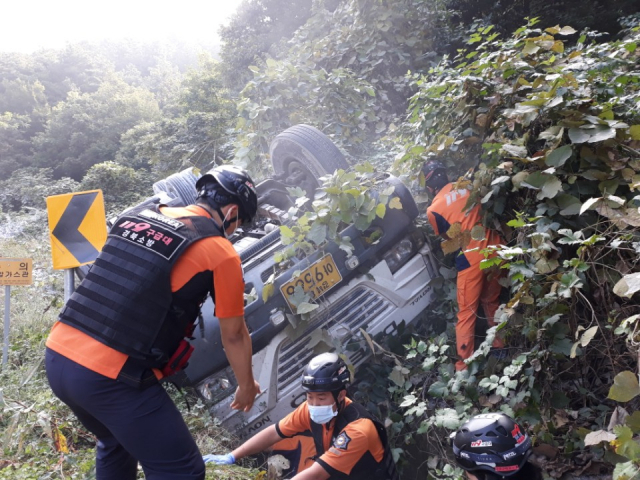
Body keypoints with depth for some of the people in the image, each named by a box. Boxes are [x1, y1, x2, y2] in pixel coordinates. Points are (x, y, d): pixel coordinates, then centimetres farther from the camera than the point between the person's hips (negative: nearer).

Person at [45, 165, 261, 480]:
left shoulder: (135, 215, 10)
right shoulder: (220, 252, -8)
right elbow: (234, 336, 2)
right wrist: (247, 386, 19)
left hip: (57, 355, 8)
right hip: (111, 376, -7)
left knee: (116, 443, 31)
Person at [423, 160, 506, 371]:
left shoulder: (433, 210, -7)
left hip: (471, 259, -5)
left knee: (467, 313, 7)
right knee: (492, 303, 25)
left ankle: (464, 365, 13)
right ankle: (500, 346, 40)